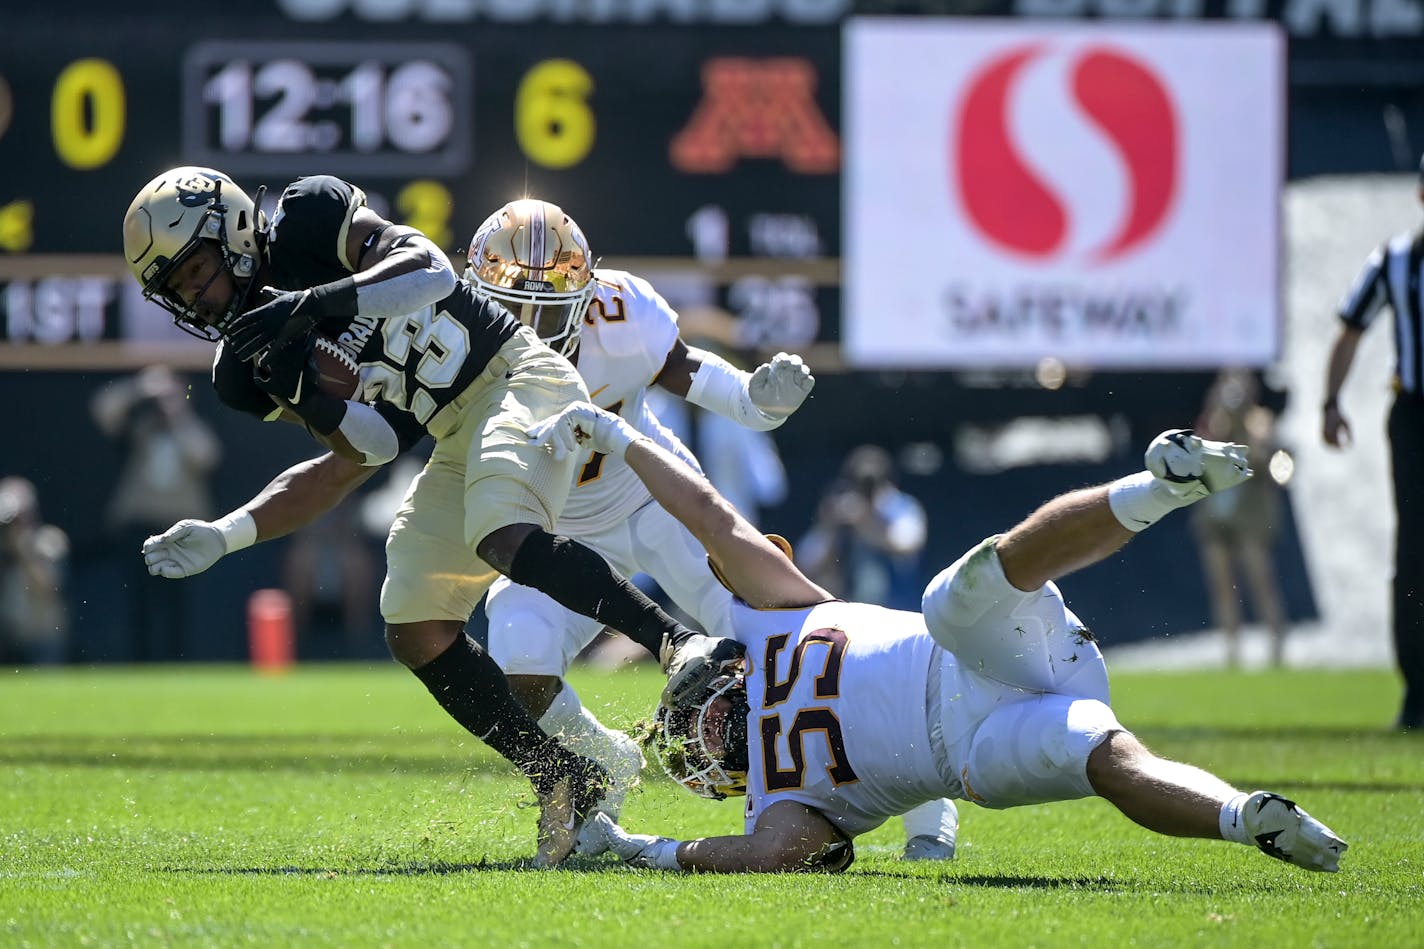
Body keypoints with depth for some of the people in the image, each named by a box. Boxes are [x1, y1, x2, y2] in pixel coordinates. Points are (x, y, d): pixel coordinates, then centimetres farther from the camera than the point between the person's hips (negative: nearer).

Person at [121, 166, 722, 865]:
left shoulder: (309, 218, -10)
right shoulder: (246, 365, 6)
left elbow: (429, 270, -23)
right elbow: (361, 455, 2)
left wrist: (315, 301, -37)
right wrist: (223, 537, -7)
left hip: (514, 378, -8)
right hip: (456, 439, 8)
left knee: (502, 539, -34)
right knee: (416, 632, 0)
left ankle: (679, 642, -34)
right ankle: (568, 783, 4)